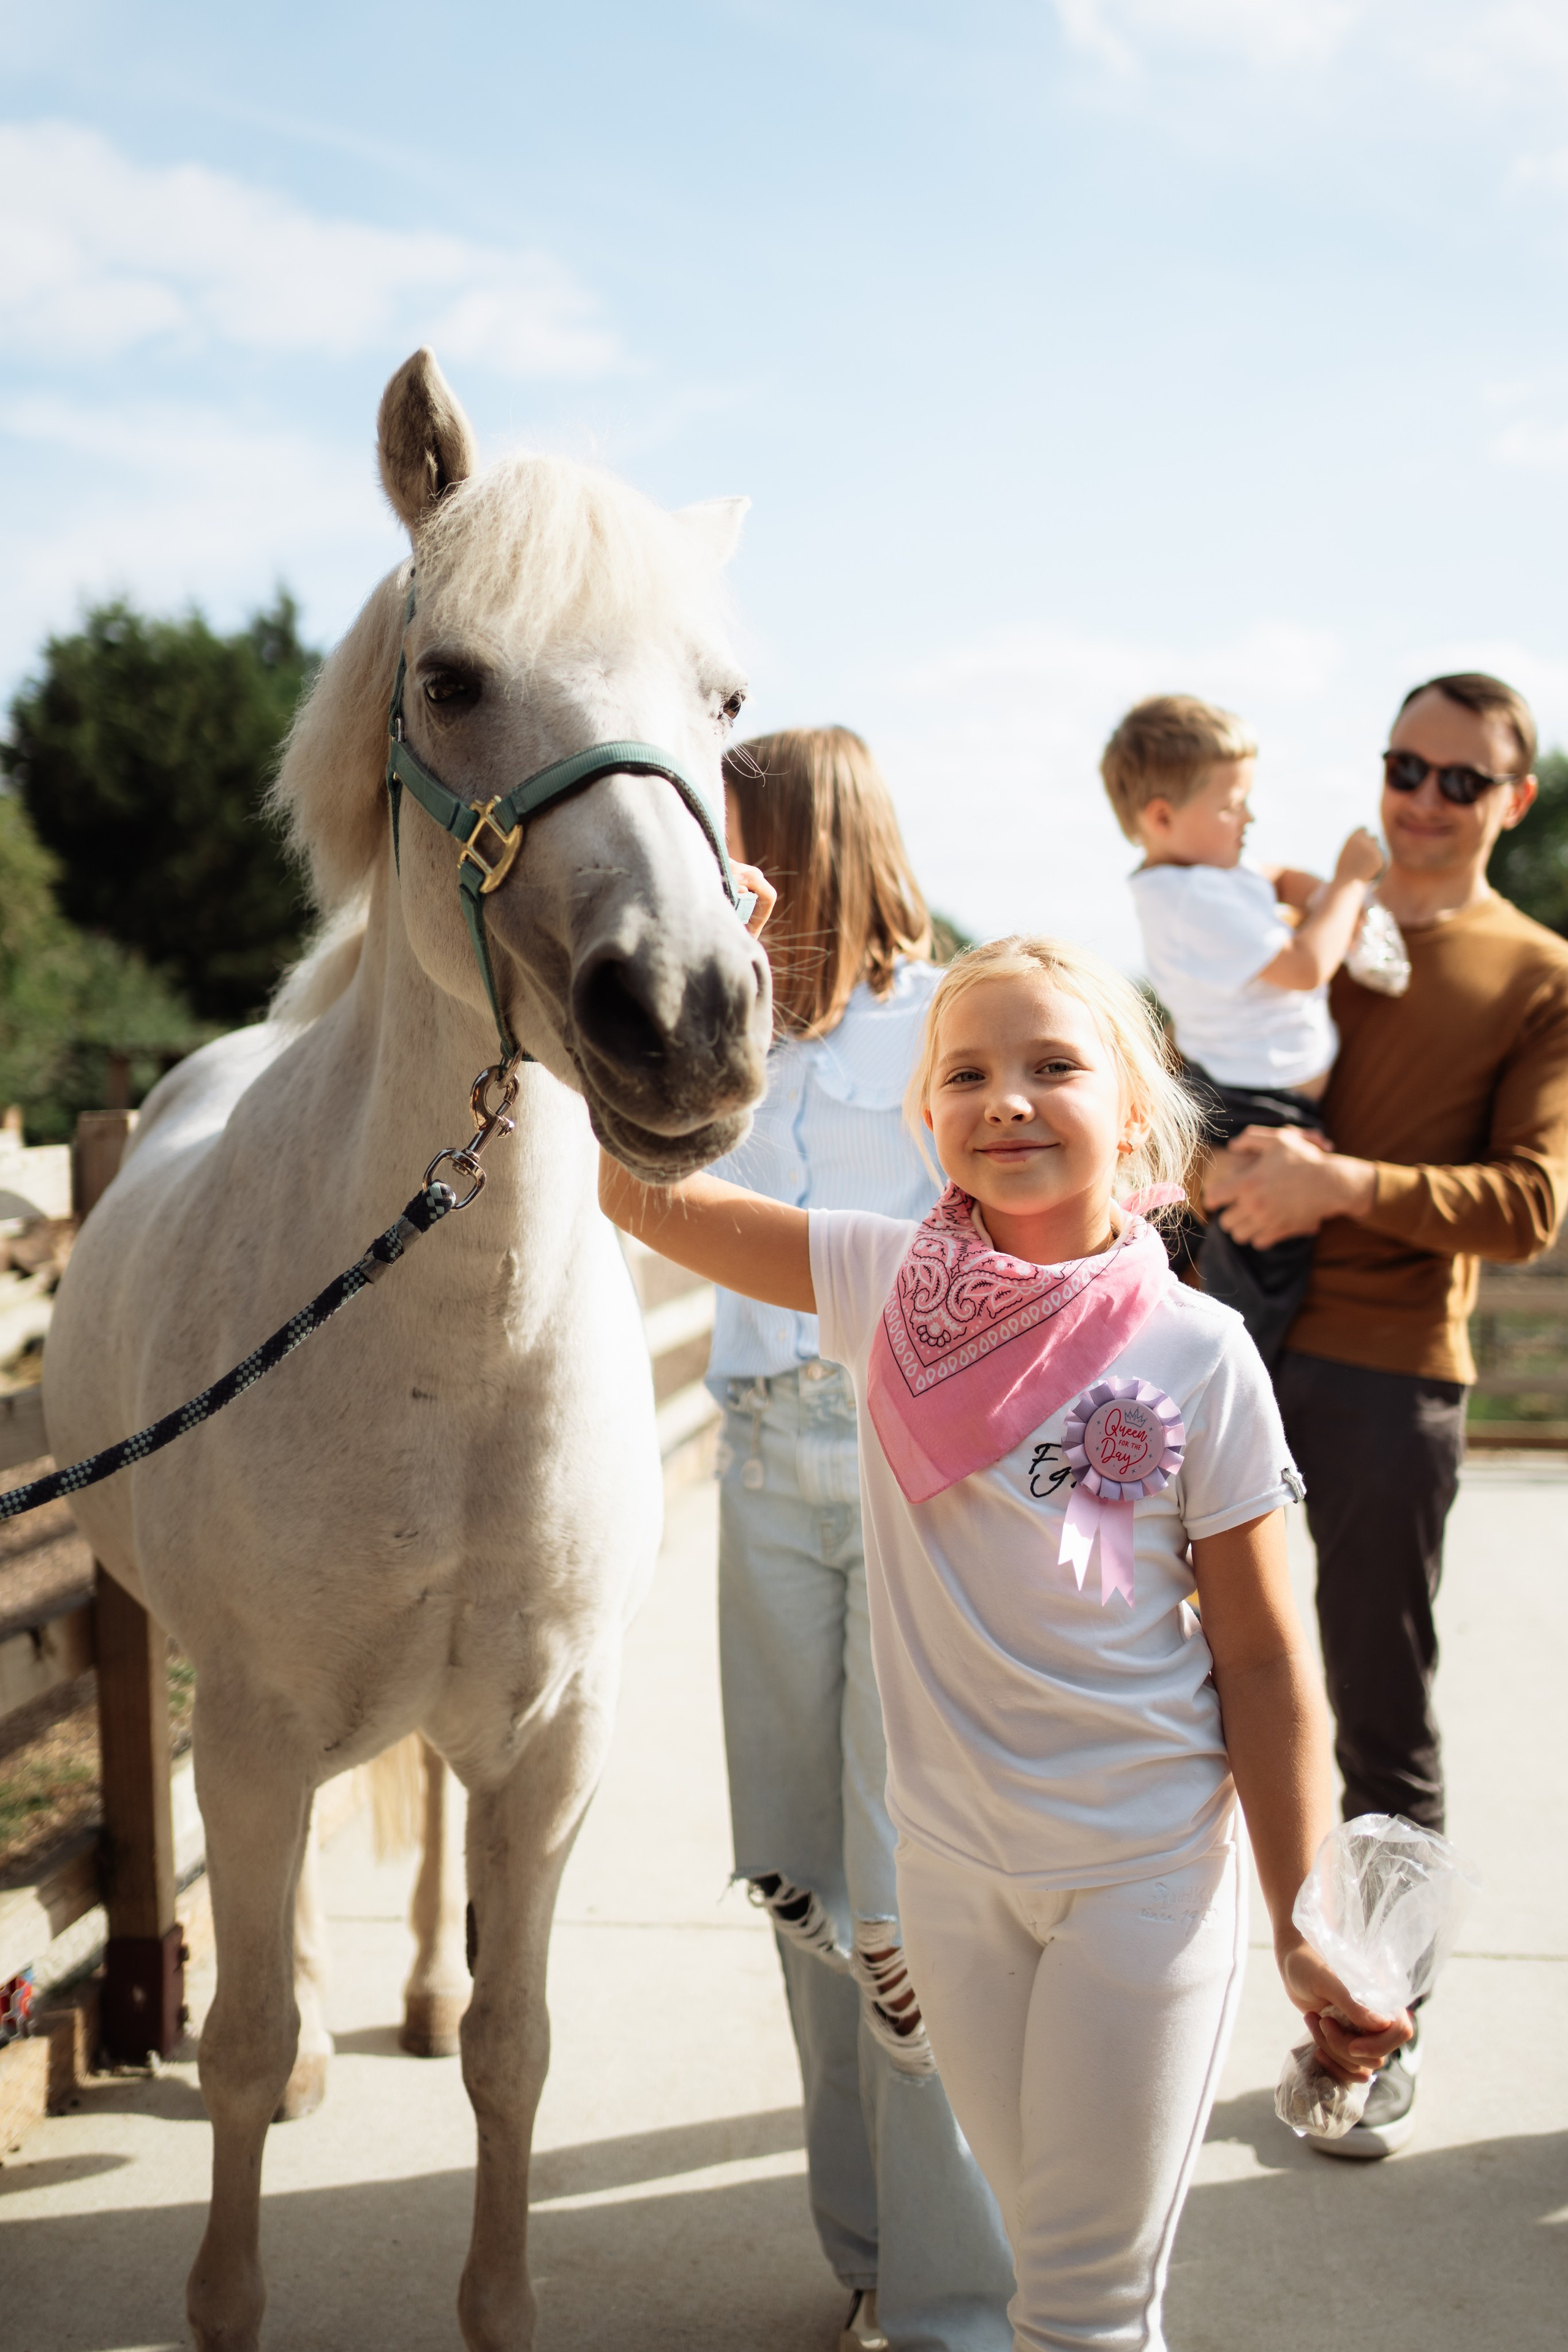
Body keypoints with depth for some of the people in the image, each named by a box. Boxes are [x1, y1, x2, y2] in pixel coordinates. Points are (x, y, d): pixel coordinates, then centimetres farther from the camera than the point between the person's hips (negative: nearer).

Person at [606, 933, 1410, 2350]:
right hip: (950, 1860, 3)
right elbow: (641, 1188, -9)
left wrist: (1304, 1928, -7)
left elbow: (1263, 1660, -8)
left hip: (1146, 1865, -3)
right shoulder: (884, 1281, -6)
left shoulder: (1198, 1353, -13)